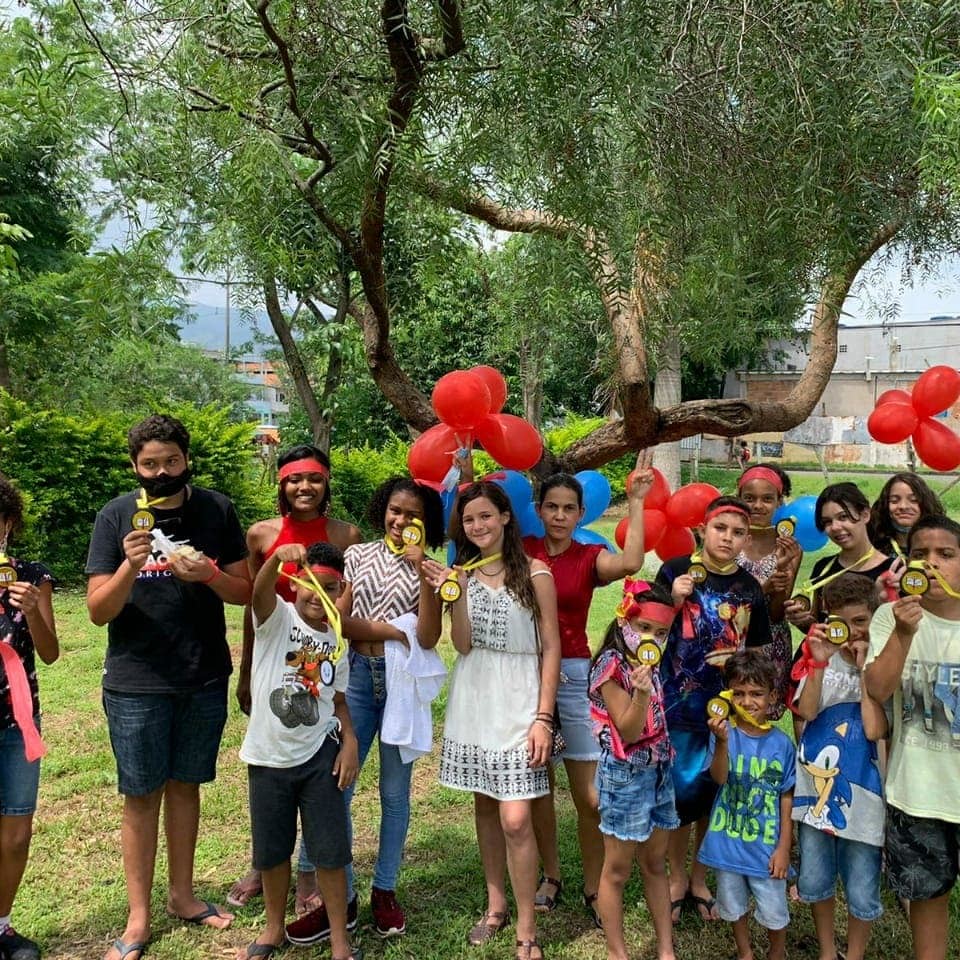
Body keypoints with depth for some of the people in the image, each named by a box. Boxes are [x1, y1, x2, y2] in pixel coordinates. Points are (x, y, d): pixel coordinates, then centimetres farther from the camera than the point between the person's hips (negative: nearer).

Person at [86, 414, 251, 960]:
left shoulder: (217, 510, -1)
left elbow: (246, 592, 1)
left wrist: (209, 574, -19)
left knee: (185, 785, 15)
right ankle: (139, 916, 20)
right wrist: (129, 567, -26)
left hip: (205, 679, 2)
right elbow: (99, 610, -8)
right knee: (142, 795, 7)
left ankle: (182, 894, 31)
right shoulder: (117, 517, -5)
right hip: (136, 683, -1)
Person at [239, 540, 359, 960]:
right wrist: (277, 557, -54)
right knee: (271, 851, 14)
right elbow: (259, 590, -33)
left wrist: (349, 740, -6)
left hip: (319, 756, 2)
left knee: (330, 851, 4)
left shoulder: (337, 640, 3)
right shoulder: (276, 617, -9)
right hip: (269, 756, -1)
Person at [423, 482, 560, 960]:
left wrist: (543, 717, -9)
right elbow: (462, 644, -2)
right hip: (473, 701, 4)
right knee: (484, 806, 13)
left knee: (515, 819, -8)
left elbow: (551, 648, -5)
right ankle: (495, 903, 31)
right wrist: (455, 593, -16)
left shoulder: (534, 574, -7)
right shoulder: (462, 573, 5)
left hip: (518, 703, -4)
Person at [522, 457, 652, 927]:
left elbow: (630, 563, -22)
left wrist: (635, 502, -18)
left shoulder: (590, 557, -2)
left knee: (590, 795, -1)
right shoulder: (522, 550, 2)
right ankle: (551, 876, 31)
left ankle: (593, 887, 18)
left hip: (574, 674, -1)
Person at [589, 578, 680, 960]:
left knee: (655, 864, 16)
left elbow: (655, 723, 12)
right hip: (625, 775, -8)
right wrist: (641, 693, -35)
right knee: (618, 869, 5)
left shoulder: (649, 666, 6)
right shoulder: (611, 667, -17)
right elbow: (627, 731, -22)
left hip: (659, 771, 8)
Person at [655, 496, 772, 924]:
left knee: (716, 794, 12)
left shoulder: (750, 588, 3)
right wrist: (674, 601, -21)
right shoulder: (676, 571, -7)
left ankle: (699, 879, 32)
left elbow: (759, 649, 13)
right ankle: (676, 877, 25)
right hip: (680, 702, -3)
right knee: (681, 791, 1)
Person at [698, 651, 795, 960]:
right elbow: (719, 777, -27)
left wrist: (784, 847, -2)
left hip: (766, 845, 0)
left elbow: (786, 798, -2)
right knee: (734, 906, 20)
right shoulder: (725, 732, -12)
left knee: (774, 913, 11)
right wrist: (722, 742, -44)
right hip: (727, 841, 0)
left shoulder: (781, 743, -9)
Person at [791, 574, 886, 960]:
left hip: (861, 791, -2)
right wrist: (820, 661, -20)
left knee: (862, 892, 10)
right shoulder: (819, 658, -1)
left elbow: (875, 729, -19)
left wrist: (866, 667, -18)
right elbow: (807, 711, -13)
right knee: (814, 881, 18)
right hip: (816, 784, 3)